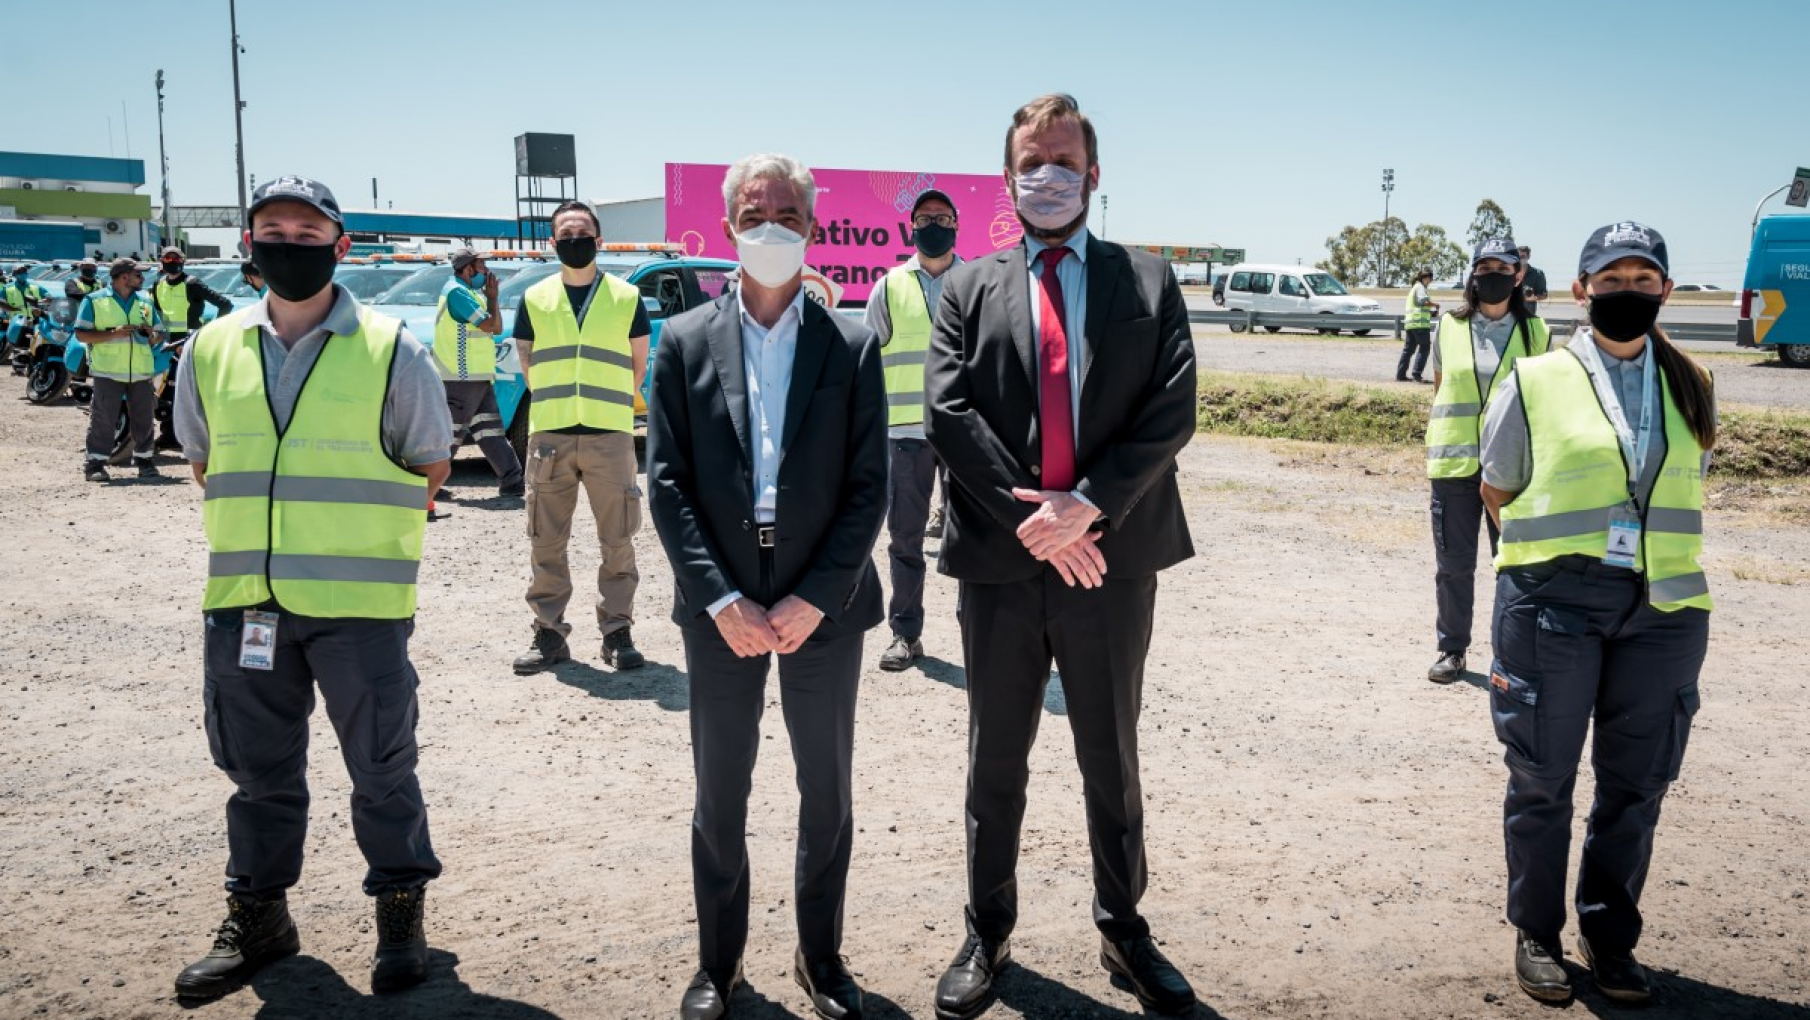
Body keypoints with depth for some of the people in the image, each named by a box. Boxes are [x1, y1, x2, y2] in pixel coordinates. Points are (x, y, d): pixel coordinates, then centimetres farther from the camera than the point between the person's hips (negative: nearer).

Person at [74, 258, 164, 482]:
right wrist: (113, 333, -15)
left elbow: (159, 333, 21)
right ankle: (95, 463, 0)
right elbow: (81, 334, -4)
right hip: (108, 372, -4)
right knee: (103, 420, -5)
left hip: (142, 372, 4)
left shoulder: (145, 302, 17)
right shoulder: (95, 301, 2)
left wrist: (152, 335, -3)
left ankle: (144, 459, 18)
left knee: (144, 419, 6)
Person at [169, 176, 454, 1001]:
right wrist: (256, 536, 12)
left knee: (381, 766, 6)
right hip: (243, 600, 4)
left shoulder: (391, 352, -5)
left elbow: (426, 467, 5)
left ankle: (401, 915, 23)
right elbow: (203, 461, 18)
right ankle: (257, 918, 31)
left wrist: (356, 536, 5)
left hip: (359, 604, -3)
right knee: (259, 768, 15)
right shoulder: (211, 350, 6)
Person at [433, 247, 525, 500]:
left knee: (492, 432, 8)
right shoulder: (457, 292, -12)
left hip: (479, 377, 10)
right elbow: (490, 325, -18)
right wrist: (492, 297, -4)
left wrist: (489, 296, 8)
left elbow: (496, 327, 16)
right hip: (462, 377, -10)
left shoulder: (470, 292, 18)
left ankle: (512, 482, 9)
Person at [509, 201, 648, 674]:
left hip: (609, 435, -1)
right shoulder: (534, 299, 10)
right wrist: (557, 403, 10)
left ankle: (617, 632, 11)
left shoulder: (626, 297, 6)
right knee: (546, 543, 5)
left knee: (617, 541, 1)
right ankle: (549, 633, 14)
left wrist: (604, 402, 10)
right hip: (549, 435, 2)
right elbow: (528, 364, 15)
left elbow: (638, 365, 12)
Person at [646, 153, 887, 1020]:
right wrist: (722, 600, -11)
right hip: (721, 611, 0)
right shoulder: (687, 342, 1)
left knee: (828, 792, 11)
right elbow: (666, 484, -3)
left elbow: (868, 488, -4)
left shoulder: (852, 345, 0)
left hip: (822, 610, 0)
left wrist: (813, 599, -12)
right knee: (720, 794, 12)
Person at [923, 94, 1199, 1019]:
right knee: (995, 761, 12)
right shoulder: (969, 289, 6)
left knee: (1112, 760, 13)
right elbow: (946, 411, -6)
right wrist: (1029, 515, -15)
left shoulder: (1149, 282, 6)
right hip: (1000, 563, 1)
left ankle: (1123, 930, 31)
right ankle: (987, 934, 29)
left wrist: (1089, 503, -17)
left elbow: (1172, 410, -6)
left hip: (1112, 559, 0)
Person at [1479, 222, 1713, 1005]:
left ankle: (1609, 936, 28)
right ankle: (1536, 934, 23)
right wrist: (1567, 537, 6)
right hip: (1552, 606, -3)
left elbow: (1685, 491, 19)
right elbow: (1497, 492, 6)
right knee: (1542, 780, 6)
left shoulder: (1689, 388, 9)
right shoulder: (1535, 383, -2)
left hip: (1661, 610, 3)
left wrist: (1639, 539, 8)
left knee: (1635, 785, 11)